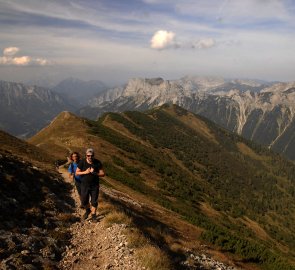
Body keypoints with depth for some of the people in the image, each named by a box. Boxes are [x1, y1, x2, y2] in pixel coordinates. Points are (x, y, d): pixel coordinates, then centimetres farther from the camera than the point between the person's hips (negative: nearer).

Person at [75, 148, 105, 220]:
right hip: (84, 185, 0)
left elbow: (102, 174, -6)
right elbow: (77, 173, -4)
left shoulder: (98, 163, -10)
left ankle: (93, 215, 23)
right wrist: (85, 172, -20)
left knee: (94, 201, 4)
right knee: (84, 202, 8)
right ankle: (88, 210, 38)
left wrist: (94, 173, -23)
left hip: (95, 185, 0)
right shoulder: (82, 162, -10)